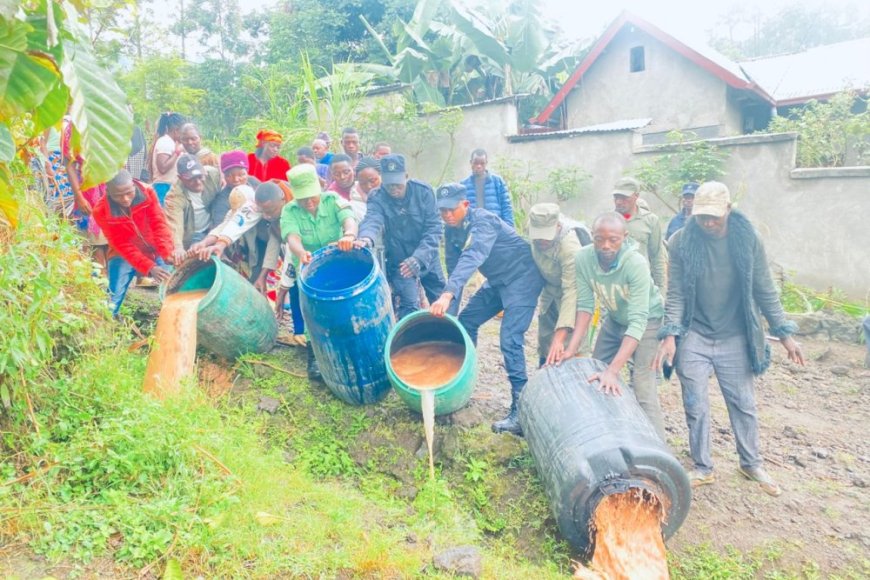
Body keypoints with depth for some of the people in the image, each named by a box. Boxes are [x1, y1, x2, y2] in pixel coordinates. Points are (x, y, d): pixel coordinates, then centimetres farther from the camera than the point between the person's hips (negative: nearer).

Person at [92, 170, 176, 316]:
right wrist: (149, 267, -36)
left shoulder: (147, 192, -22)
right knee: (114, 297, -8)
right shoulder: (101, 211, -24)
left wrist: (168, 253, -41)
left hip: (153, 250, 1)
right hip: (123, 255, -1)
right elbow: (121, 245, -24)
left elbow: (159, 223, -25)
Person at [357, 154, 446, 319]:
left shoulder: (423, 191, -15)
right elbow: (372, 220, -37)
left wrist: (419, 257, -36)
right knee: (410, 305, -13)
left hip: (427, 259, 2)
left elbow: (434, 228, -20)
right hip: (399, 262, -2)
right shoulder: (377, 198, -17)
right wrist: (366, 238, -62)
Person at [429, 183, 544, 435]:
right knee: (465, 320, 12)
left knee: (509, 339, -20)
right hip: (498, 280, 9)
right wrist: (449, 308, -1)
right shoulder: (452, 230, 0)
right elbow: (453, 266, 5)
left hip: (522, 276, -9)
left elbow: (473, 258, -43)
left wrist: (447, 295, -55)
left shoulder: (483, 221, -26)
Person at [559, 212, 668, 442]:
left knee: (642, 387, -15)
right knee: (595, 376, 6)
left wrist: (613, 370, -43)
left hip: (647, 320, -5)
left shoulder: (636, 264, -33)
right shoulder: (583, 258, -21)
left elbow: (638, 321, -36)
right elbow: (585, 305, -15)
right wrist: (572, 348, -23)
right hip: (614, 319, 5)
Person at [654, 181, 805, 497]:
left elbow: (764, 291, -1)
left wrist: (784, 333, -2)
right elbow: (676, 293, -9)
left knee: (743, 404, 12)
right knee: (695, 406, 6)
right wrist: (670, 334, -19)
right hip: (694, 337, -1)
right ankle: (702, 468, 23)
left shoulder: (748, 239, -7)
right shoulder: (681, 242, -10)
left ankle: (752, 464, 33)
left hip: (735, 339, 1)